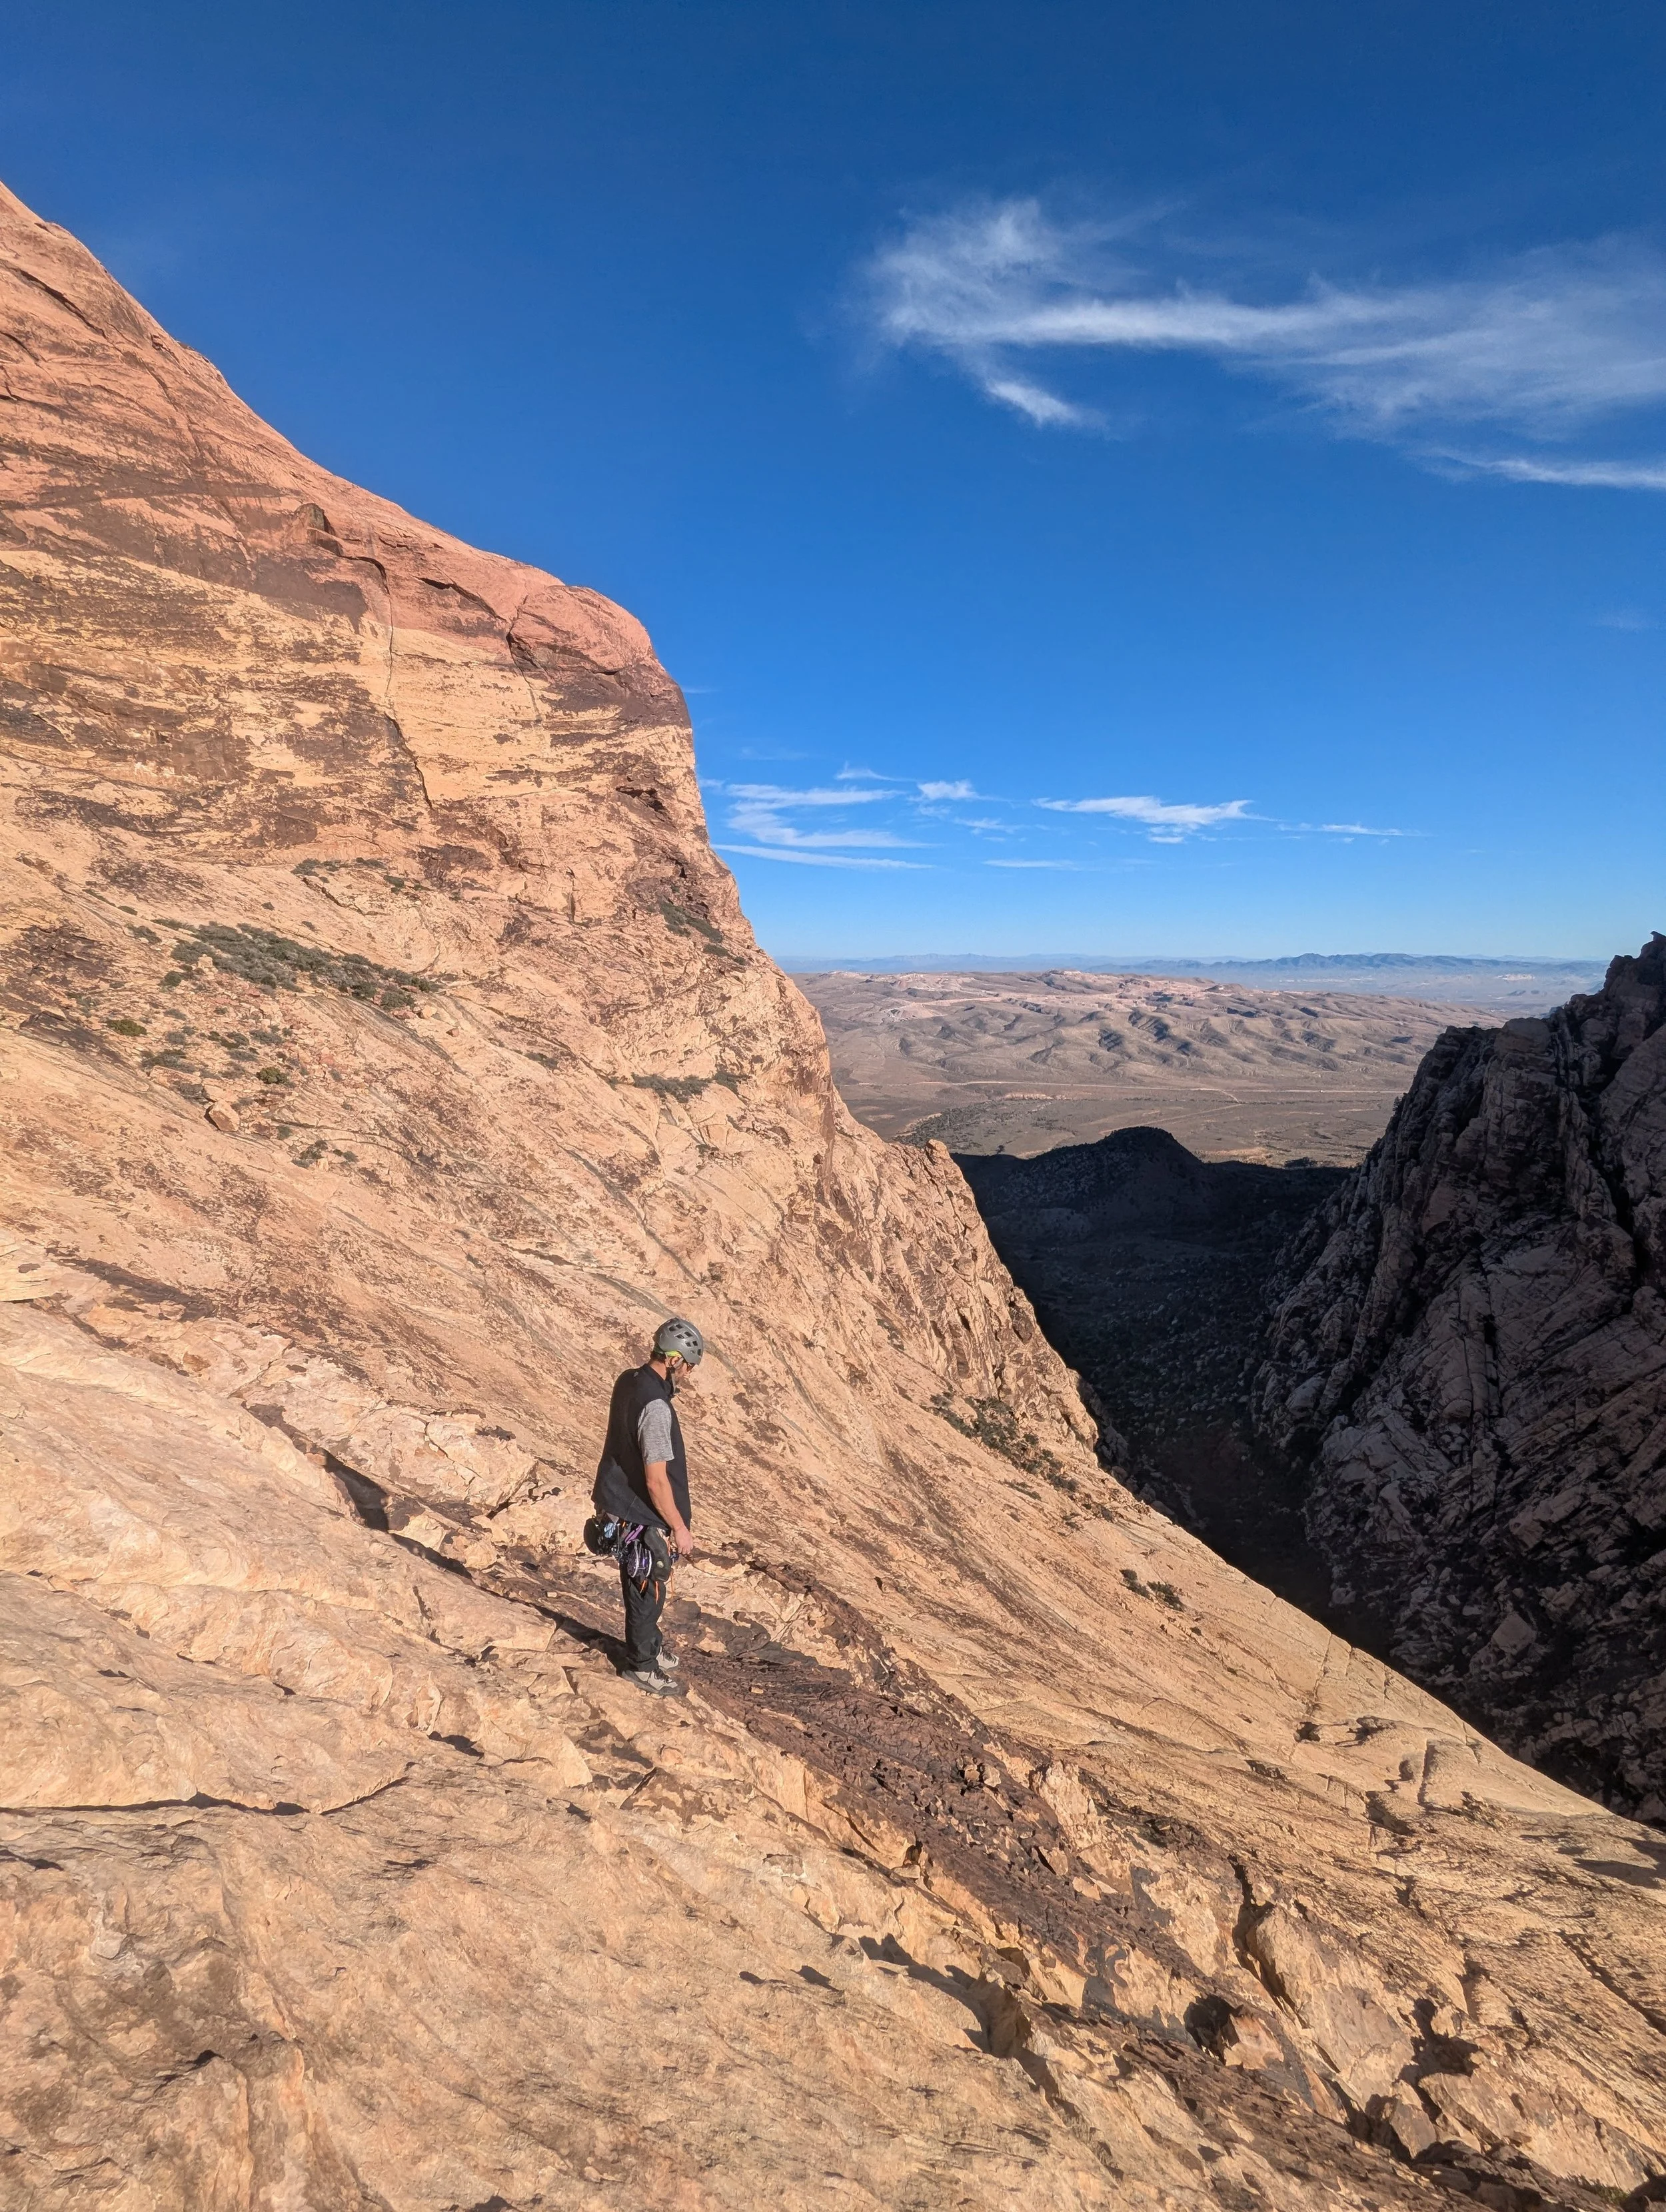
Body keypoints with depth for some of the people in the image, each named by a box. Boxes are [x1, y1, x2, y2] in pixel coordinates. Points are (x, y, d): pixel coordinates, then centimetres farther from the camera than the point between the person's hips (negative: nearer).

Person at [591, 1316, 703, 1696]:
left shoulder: (629, 1380, -5)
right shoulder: (656, 1408, -33)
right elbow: (656, 1481, -27)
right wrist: (680, 1528, -17)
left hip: (621, 1502, 9)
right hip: (643, 1516, -9)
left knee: (642, 1585, 27)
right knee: (648, 1590, 13)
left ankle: (650, 1644, 47)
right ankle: (642, 1667, 32)